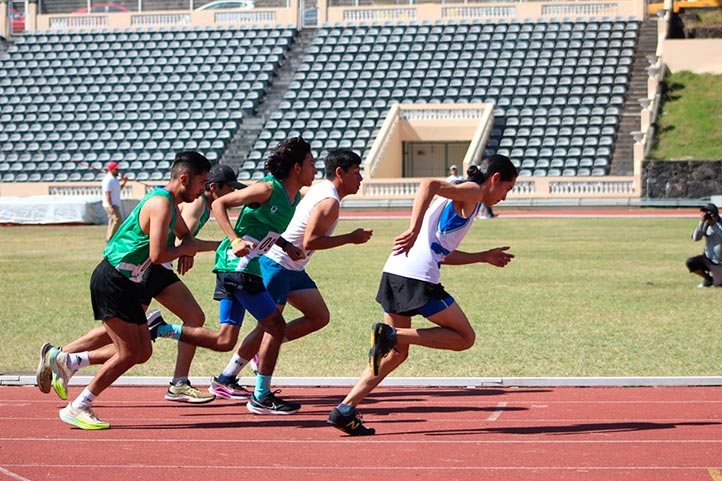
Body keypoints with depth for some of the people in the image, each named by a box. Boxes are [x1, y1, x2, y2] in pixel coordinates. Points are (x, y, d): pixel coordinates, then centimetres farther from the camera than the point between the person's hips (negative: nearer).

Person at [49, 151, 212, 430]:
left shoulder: (170, 203, 14)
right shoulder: (161, 203, -17)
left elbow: (184, 233, 34)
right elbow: (157, 255, -25)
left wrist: (186, 250, 11)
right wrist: (185, 249, -6)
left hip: (127, 284, 10)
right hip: (112, 280, -10)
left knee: (142, 353, 5)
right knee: (129, 353, -10)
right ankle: (77, 408, -1)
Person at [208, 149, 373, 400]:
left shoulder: (321, 189, 10)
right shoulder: (330, 202, -20)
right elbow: (310, 241, -26)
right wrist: (351, 238, -19)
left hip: (293, 269, 10)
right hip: (277, 265, -10)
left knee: (320, 317, 6)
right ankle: (224, 380, -1)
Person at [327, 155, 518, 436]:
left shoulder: (458, 198, 29)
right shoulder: (473, 192, 1)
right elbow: (429, 185, -18)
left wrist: (485, 257, 37)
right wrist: (414, 230, -26)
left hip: (394, 274, 9)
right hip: (418, 276, -9)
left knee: (397, 352, 15)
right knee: (464, 337, 2)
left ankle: (345, 410, 6)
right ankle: (391, 335, -12)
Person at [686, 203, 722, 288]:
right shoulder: (705, 225, -3)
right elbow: (695, 238, -17)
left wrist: (714, 223, -39)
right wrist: (702, 222, -28)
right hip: (708, 259, 5)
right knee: (690, 263, -18)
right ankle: (708, 279, 5)